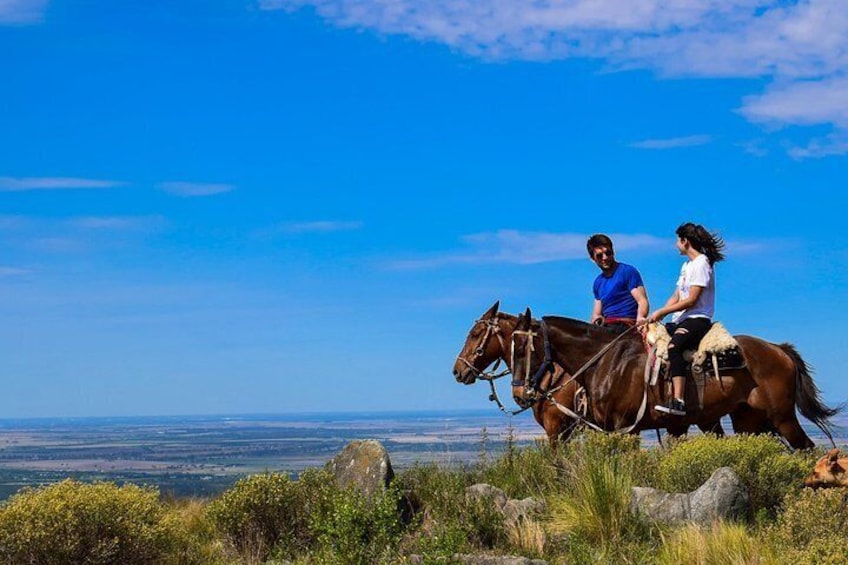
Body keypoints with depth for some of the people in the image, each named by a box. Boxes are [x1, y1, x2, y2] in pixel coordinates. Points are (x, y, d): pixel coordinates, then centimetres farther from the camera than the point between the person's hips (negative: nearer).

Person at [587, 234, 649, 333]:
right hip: (606, 327, 7)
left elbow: (642, 301, -9)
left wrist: (640, 318, -31)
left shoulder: (628, 271, 0)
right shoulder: (598, 282, 22)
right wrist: (596, 318, -3)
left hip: (625, 326, -7)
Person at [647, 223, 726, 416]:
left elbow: (691, 300, -16)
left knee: (674, 346, -36)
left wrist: (661, 312, -12)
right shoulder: (687, 265, 21)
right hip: (681, 320, 11)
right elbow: (676, 296, 19)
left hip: (698, 319, -11)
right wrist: (658, 315, 3)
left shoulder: (701, 263, -9)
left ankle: (678, 401, -46)